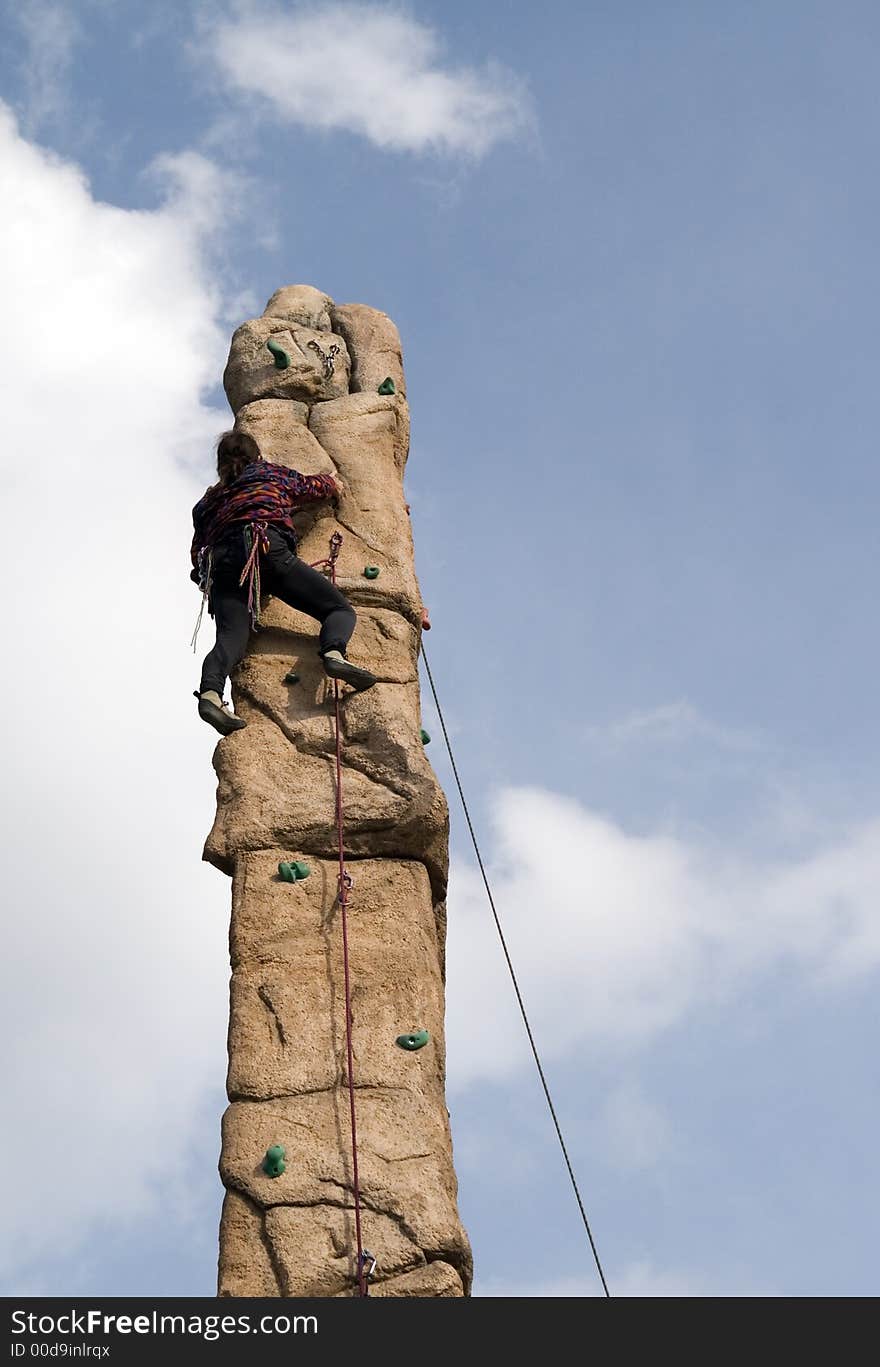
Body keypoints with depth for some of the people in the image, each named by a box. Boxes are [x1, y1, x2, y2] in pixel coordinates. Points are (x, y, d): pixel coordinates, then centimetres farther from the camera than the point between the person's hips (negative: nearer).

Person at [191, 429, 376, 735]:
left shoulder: (207, 501, 34)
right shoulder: (269, 472, 28)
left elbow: (197, 551, 28)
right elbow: (311, 486, 38)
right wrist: (332, 485, 58)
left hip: (220, 561, 3)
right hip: (267, 548, -3)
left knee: (230, 637, -14)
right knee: (339, 608, -2)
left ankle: (210, 692, -45)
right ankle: (333, 652, -36)